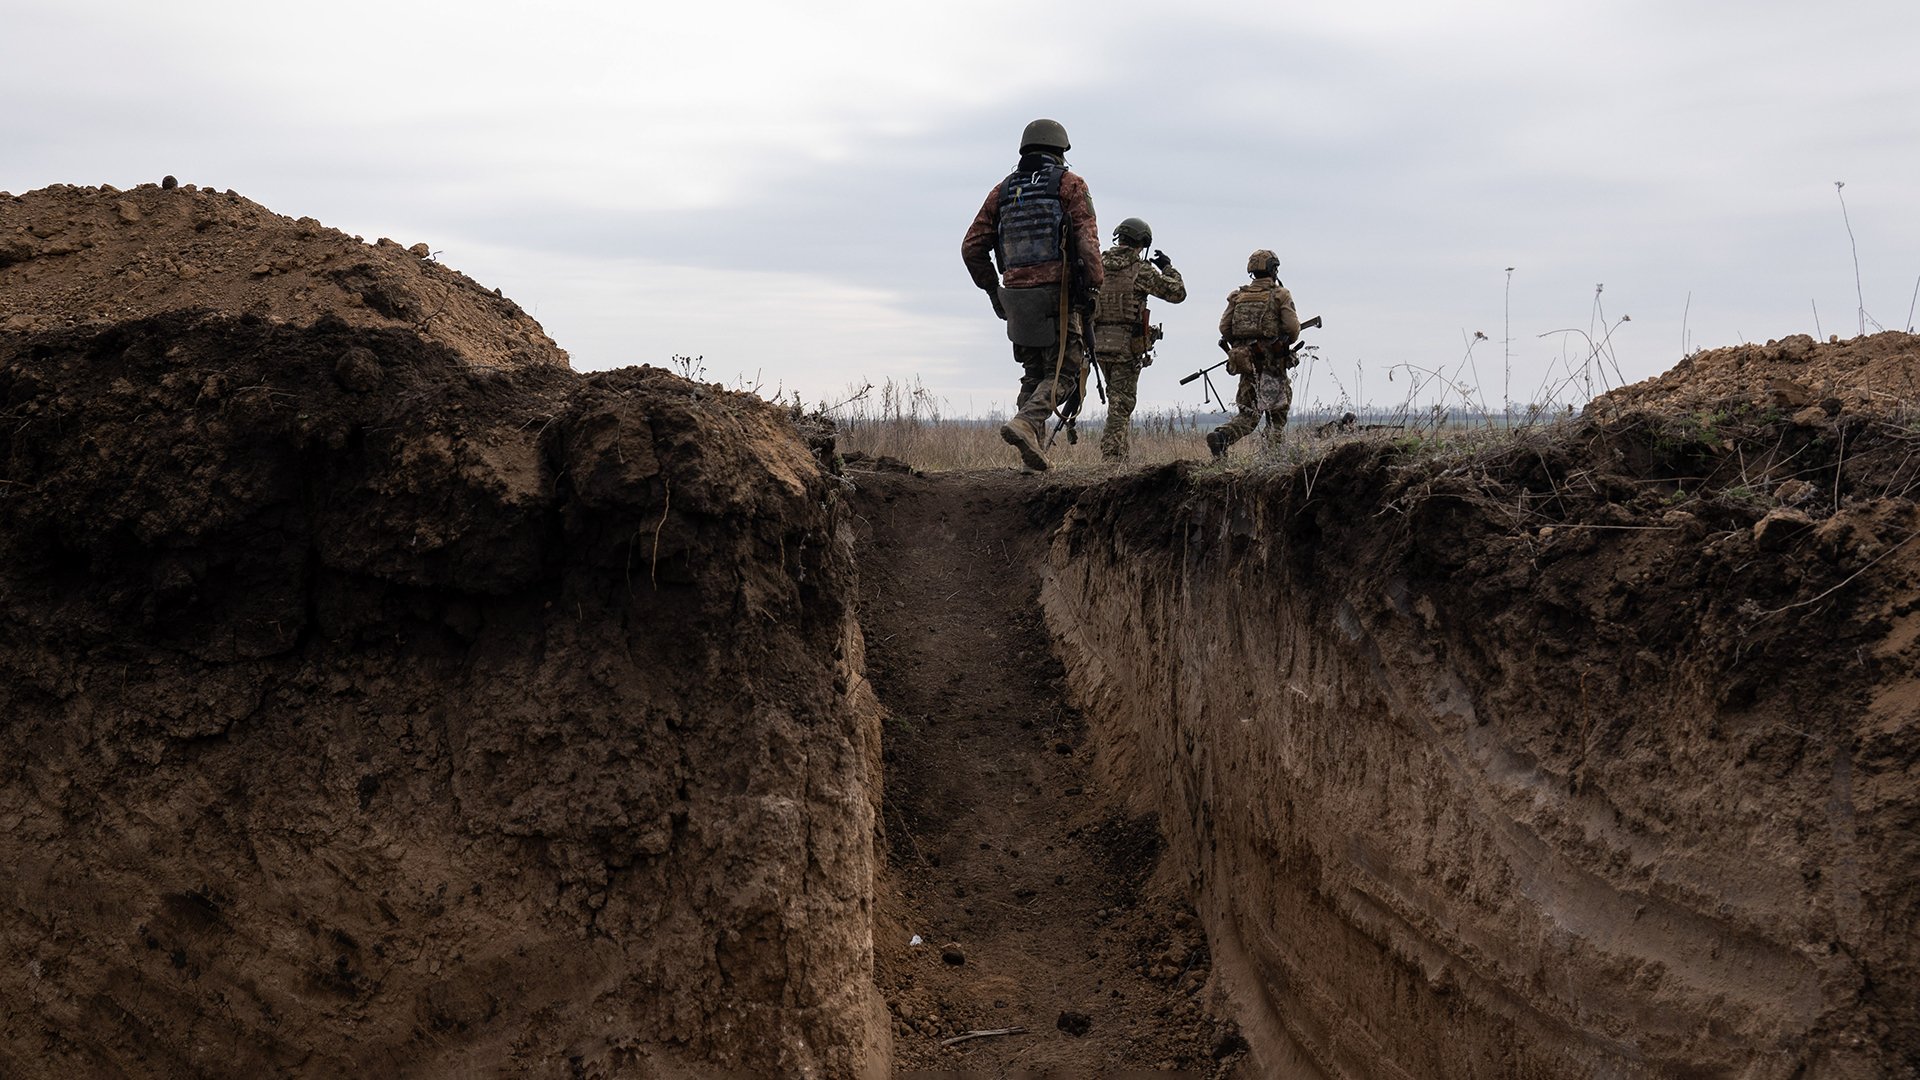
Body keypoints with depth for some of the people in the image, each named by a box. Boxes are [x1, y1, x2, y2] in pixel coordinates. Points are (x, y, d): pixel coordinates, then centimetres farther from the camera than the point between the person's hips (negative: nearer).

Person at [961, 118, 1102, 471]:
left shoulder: (1003, 190, 14)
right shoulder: (1069, 184, 1)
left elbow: (972, 248, 12)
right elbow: (1087, 240, -12)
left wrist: (992, 290, 21)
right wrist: (1093, 287, -8)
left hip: (1015, 295, 5)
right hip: (1057, 295, -5)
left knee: (1033, 374, 15)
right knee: (1063, 373, 0)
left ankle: (1034, 450, 8)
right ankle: (1025, 423, -23)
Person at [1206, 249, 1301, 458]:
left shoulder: (1238, 296, 9)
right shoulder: (1280, 295, -3)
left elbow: (1224, 327, 5)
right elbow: (1292, 328, -10)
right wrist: (1285, 343, 11)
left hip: (1245, 362, 4)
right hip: (1272, 362, -4)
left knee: (1248, 415, 8)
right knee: (1277, 416, 11)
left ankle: (1220, 436, -16)